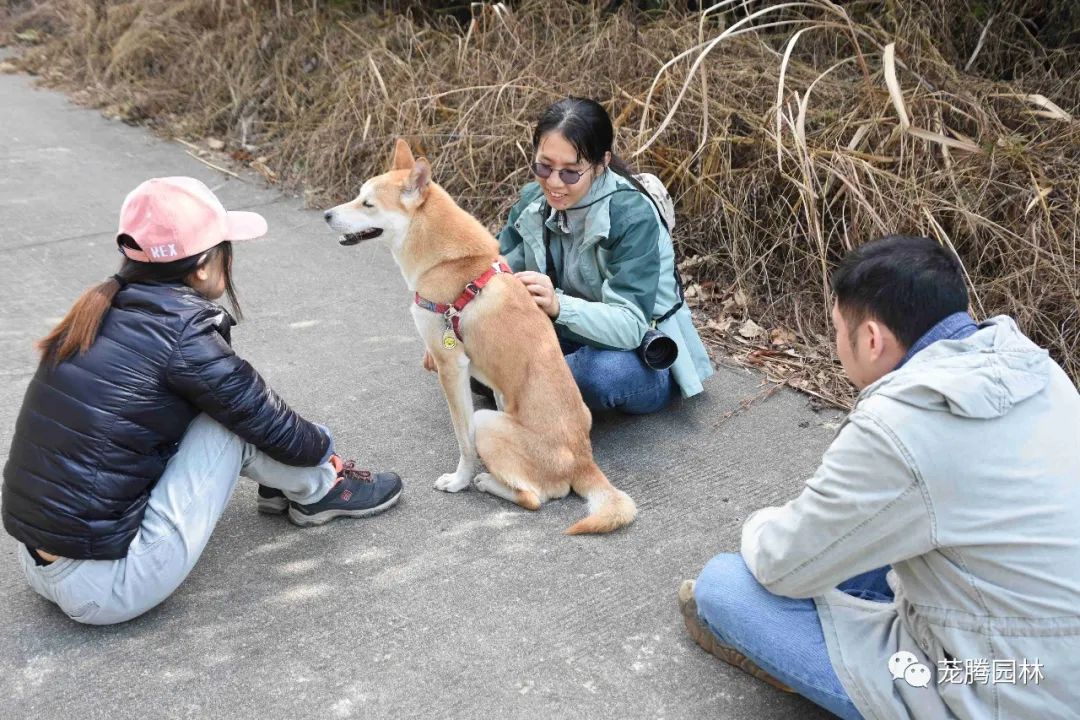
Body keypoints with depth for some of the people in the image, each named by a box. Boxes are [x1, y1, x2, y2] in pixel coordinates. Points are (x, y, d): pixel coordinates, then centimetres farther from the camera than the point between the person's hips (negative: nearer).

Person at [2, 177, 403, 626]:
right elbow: (269, 424, -6)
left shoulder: (104, 311, 5)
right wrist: (322, 446, 16)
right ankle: (319, 492, 17)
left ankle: (283, 483, 26)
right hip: (108, 588, -8)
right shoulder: (182, 332, -17)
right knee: (235, 418, -5)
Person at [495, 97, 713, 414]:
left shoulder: (632, 216, -24)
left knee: (604, 371, -38)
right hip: (571, 343, 4)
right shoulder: (533, 200, -5)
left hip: (644, 361, -4)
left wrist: (559, 306, -49)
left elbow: (630, 326, -31)